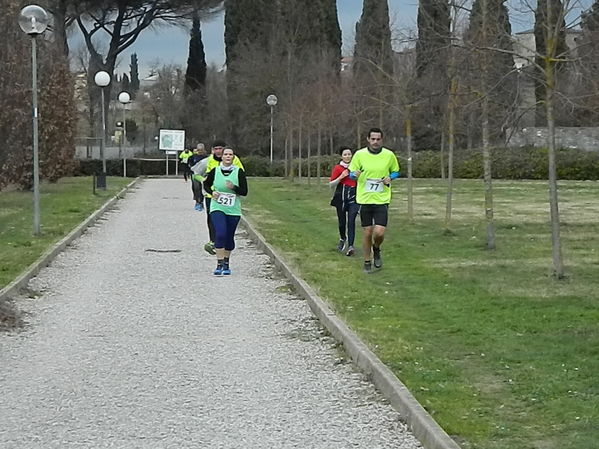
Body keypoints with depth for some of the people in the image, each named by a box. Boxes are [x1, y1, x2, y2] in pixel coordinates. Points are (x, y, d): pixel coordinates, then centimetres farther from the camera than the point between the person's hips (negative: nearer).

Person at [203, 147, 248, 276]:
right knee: (220, 234, -17)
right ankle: (219, 264, -14)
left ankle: (226, 263, 26)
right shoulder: (215, 171, 0)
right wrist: (212, 192, -5)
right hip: (217, 208, -1)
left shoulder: (239, 172, -3)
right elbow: (206, 185, 15)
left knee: (229, 237, 8)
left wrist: (234, 187, -21)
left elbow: (244, 192, -3)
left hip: (233, 210, 1)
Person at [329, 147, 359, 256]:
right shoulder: (338, 168, 0)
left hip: (354, 198, 1)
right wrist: (341, 177, -13)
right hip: (341, 198, -1)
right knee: (342, 221, 8)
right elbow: (331, 184, -2)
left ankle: (350, 246, -17)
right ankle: (342, 239, 38)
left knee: (351, 221, -12)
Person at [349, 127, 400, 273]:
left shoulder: (389, 155, -1)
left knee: (379, 233, -11)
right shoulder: (359, 154, -3)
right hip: (364, 199, 0)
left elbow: (396, 172, 14)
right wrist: (355, 174, -19)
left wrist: (390, 178, -8)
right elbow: (351, 173, 5)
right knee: (367, 233, 4)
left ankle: (376, 250, 23)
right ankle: (367, 262, 22)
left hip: (382, 200, 0)